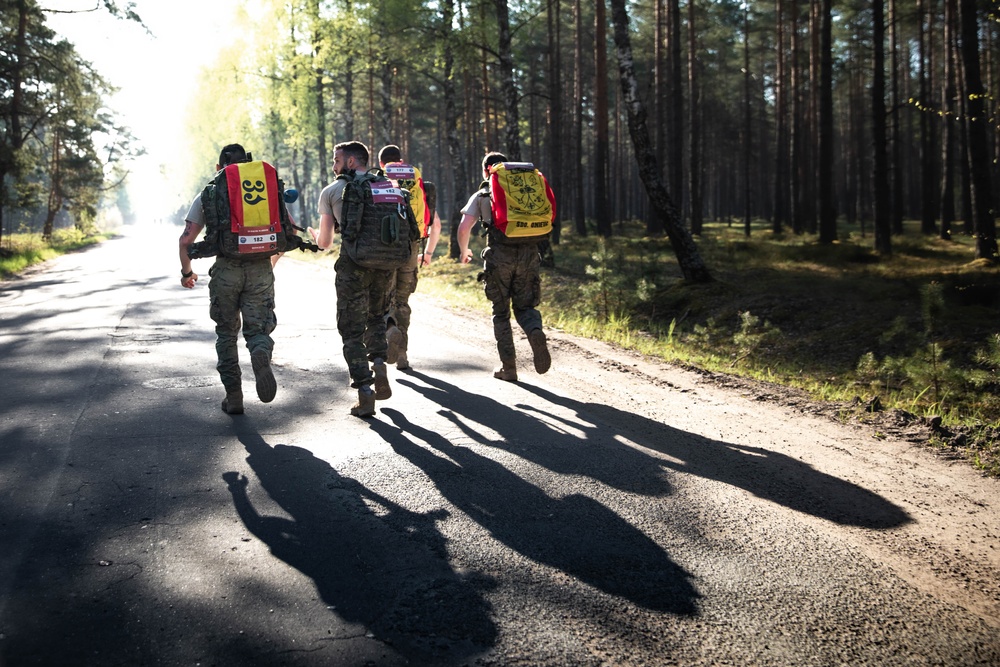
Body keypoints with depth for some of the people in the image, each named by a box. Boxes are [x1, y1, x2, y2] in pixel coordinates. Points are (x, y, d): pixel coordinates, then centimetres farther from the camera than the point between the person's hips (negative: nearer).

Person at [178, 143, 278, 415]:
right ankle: (261, 354, -29)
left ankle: (233, 398, 13)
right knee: (257, 328, 7)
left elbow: (186, 240, 4)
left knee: (227, 333, 13)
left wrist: (187, 272, 20)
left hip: (226, 270, 0)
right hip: (260, 269, 1)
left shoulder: (208, 194, 7)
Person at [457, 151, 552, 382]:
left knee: (501, 312, 11)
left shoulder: (482, 195, 9)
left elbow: (464, 228, 0)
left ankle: (508, 367, 7)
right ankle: (535, 331, -22)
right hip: (529, 254, 2)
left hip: (500, 256, -2)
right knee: (525, 306, 12)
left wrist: (464, 251, 18)